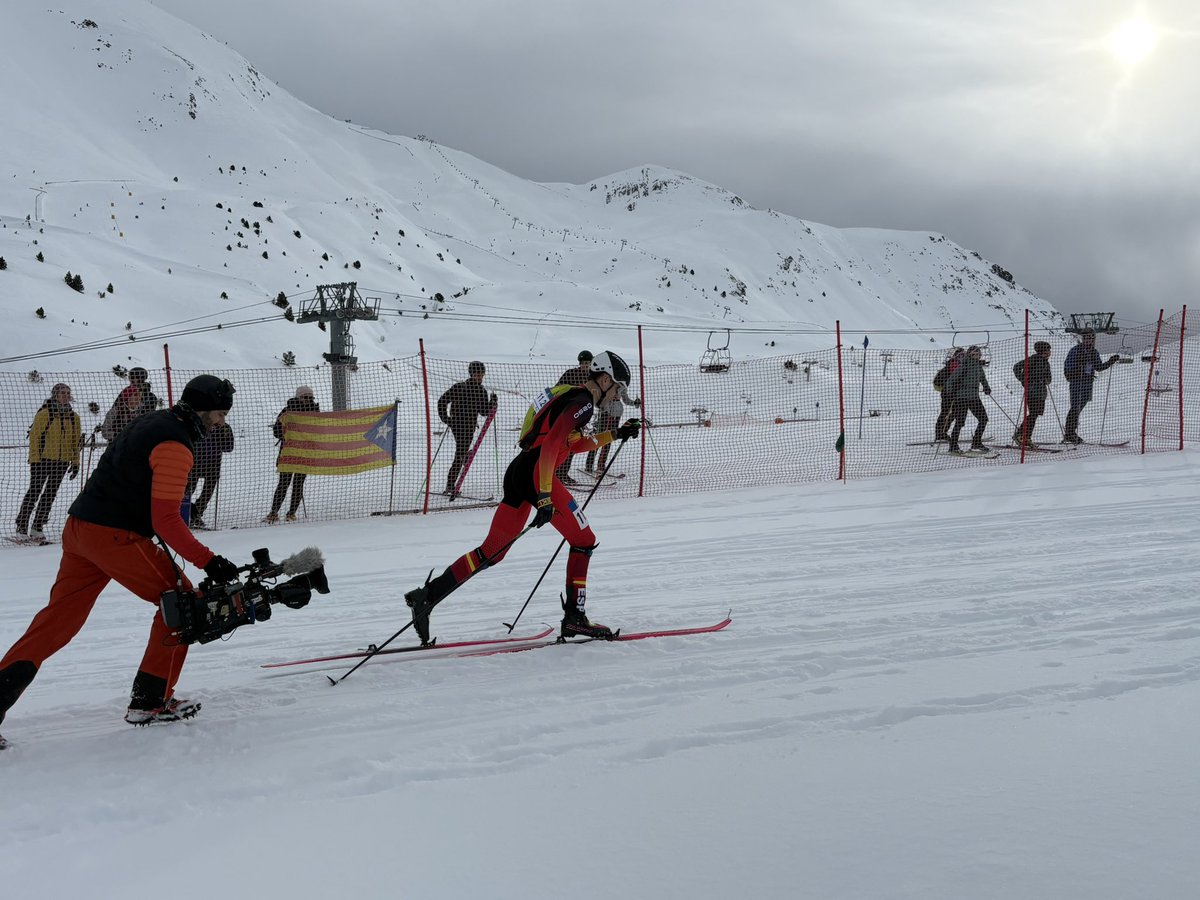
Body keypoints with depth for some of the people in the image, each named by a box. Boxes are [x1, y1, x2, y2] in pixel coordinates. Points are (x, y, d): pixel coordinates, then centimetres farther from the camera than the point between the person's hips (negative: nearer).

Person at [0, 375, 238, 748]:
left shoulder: (154, 422, 16)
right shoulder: (175, 446, -15)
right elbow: (166, 520, -21)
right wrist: (208, 561, -20)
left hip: (79, 526, 9)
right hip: (115, 536, -9)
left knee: (59, 617, 11)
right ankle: (150, 701, 6)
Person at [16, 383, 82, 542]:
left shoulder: (74, 416, 8)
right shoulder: (45, 414, -8)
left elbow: (75, 441, 13)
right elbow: (34, 437, -8)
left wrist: (75, 462, 9)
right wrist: (34, 459, -13)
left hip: (62, 462, 5)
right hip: (43, 459, -5)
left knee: (50, 494, 7)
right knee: (34, 492, -2)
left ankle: (37, 527, 15)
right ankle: (21, 525, 8)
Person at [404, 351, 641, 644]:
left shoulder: (568, 395, 22)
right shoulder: (582, 402, -9)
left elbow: (575, 444, 34)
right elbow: (551, 447, -21)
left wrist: (615, 435, 32)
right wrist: (544, 497, -27)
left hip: (517, 471, 9)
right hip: (536, 474, -9)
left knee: (492, 551, 10)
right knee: (584, 541, 3)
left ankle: (427, 594, 6)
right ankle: (574, 617, 4)